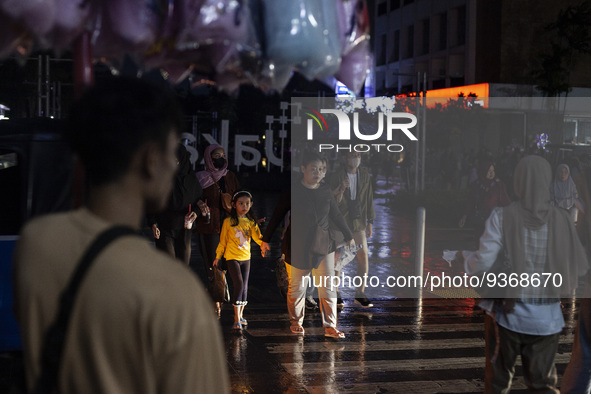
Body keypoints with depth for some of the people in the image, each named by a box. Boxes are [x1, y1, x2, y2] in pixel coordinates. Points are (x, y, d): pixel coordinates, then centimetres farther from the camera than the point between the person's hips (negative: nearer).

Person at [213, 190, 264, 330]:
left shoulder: (251, 222, 5)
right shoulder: (228, 221, -4)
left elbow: (257, 237, -5)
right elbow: (223, 240, 3)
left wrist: (264, 242, -26)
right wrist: (218, 257, 6)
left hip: (246, 258, 4)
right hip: (232, 257, -4)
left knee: (244, 287, 8)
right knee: (239, 285, -15)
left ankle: (240, 315, 25)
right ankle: (236, 319, -13)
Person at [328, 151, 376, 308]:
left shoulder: (364, 174, 3)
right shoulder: (336, 177, -10)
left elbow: (369, 198, 9)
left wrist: (370, 222, 8)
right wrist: (341, 188, -29)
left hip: (358, 221, 4)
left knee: (364, 256, -2)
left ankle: (360, 294, 8)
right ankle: (335, 294, 15)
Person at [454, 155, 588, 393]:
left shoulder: (502, 217, -12)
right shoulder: (561, 219, -7)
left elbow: (483, 264, -14)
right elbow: (581, 267, -3)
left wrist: (462, 257, 6)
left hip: (507, 313, -1)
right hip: (547, 318, 1)